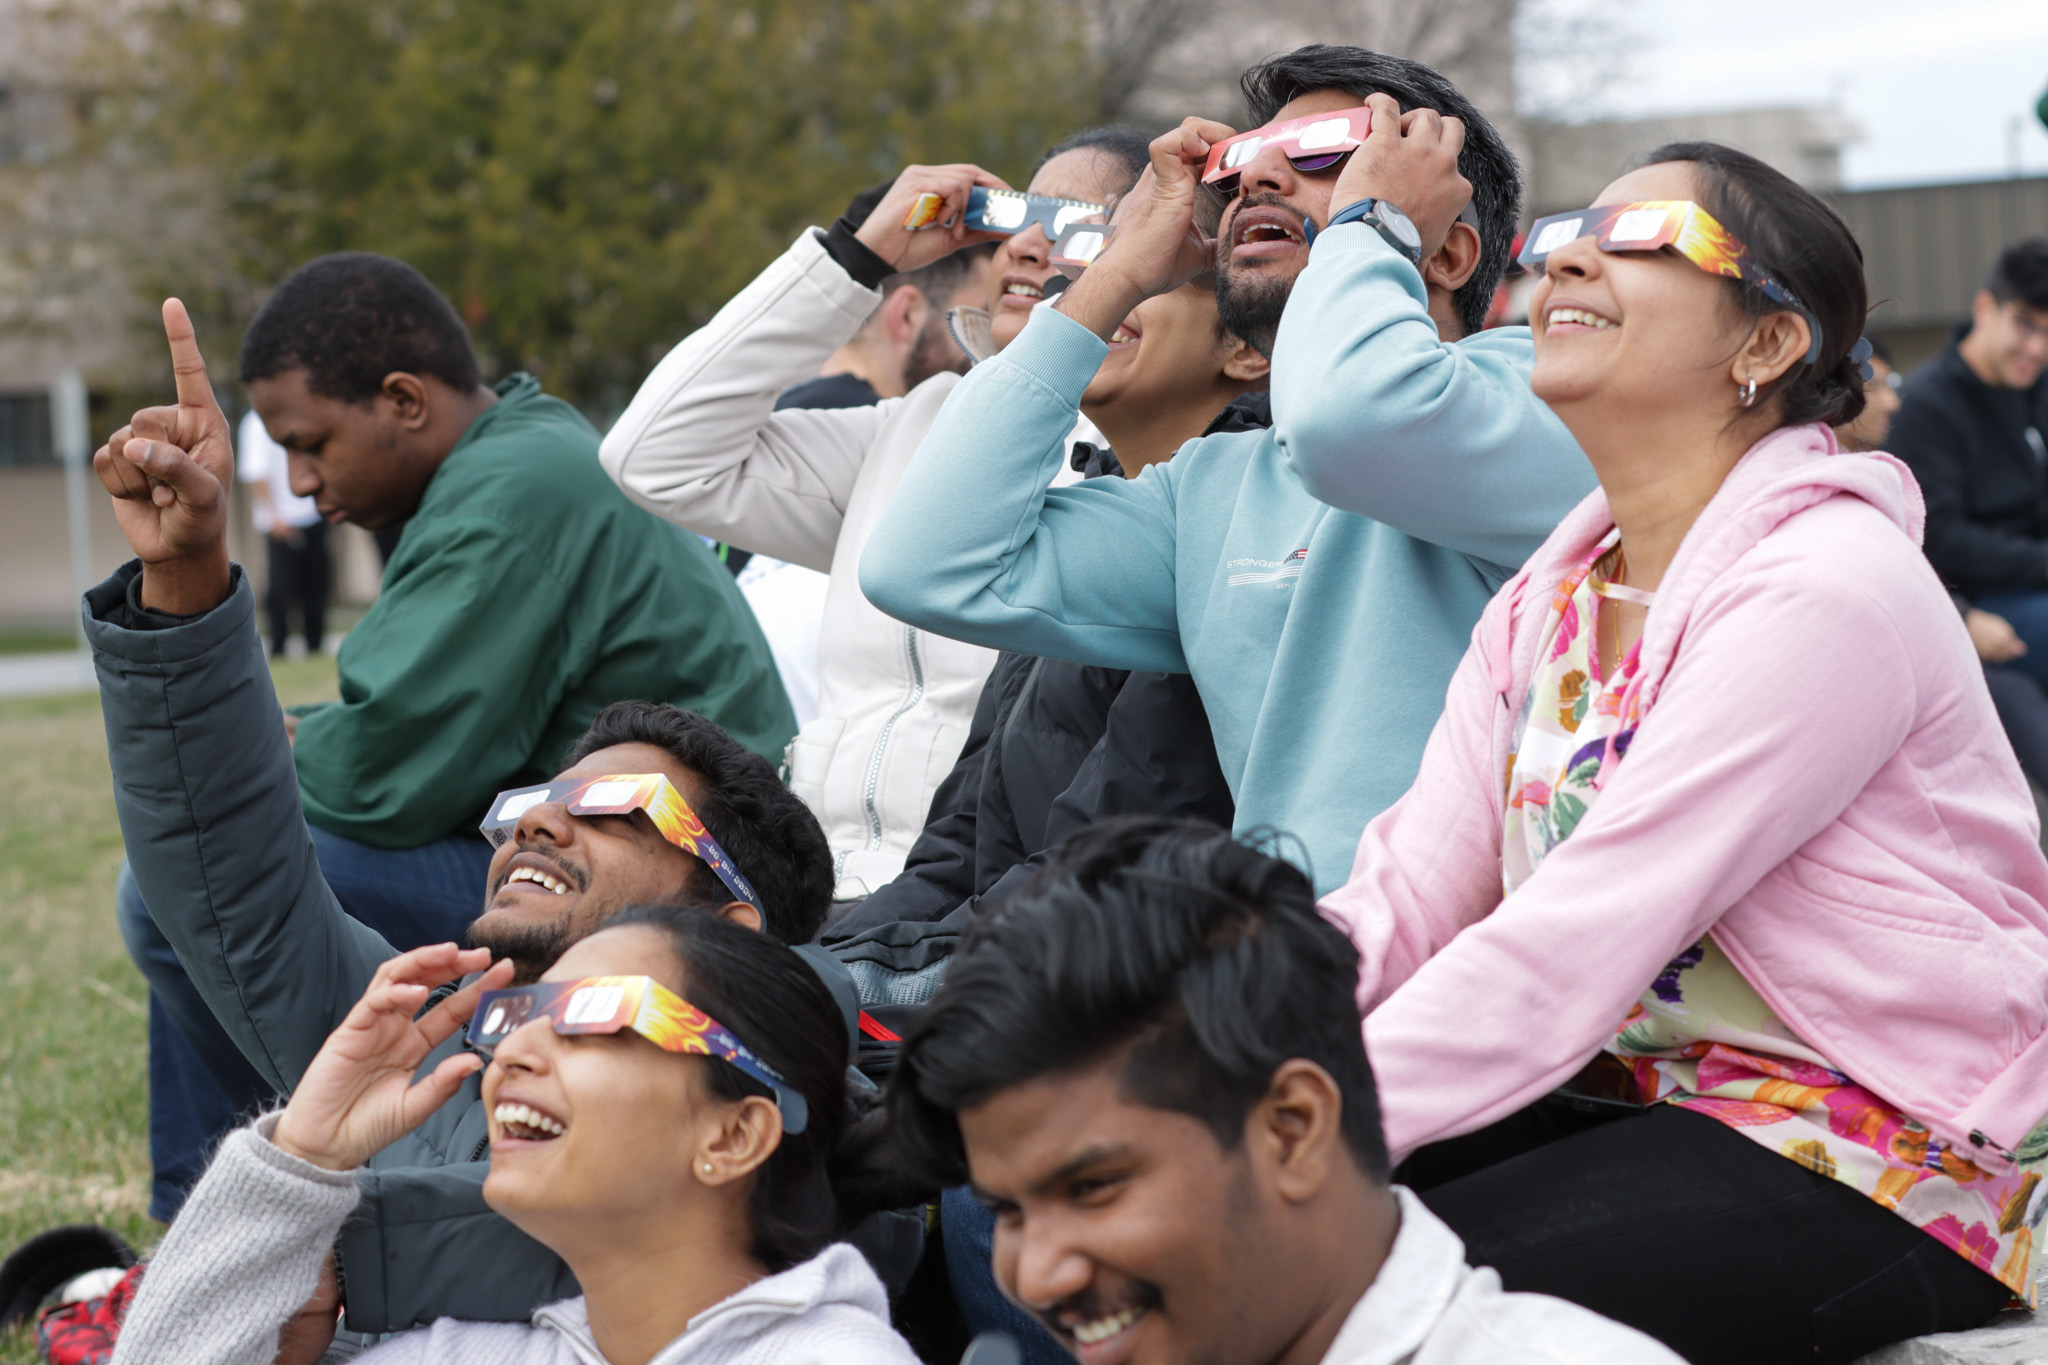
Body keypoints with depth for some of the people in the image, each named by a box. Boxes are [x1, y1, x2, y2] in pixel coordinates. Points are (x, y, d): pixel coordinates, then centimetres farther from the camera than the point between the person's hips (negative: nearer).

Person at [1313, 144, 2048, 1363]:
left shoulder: (1824, 588, -17)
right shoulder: (1546, 605, 10)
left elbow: (1573, 946, -24)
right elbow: (1407, 899, 2)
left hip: (1890, 1166, -7)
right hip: (1645, 1099, 7)